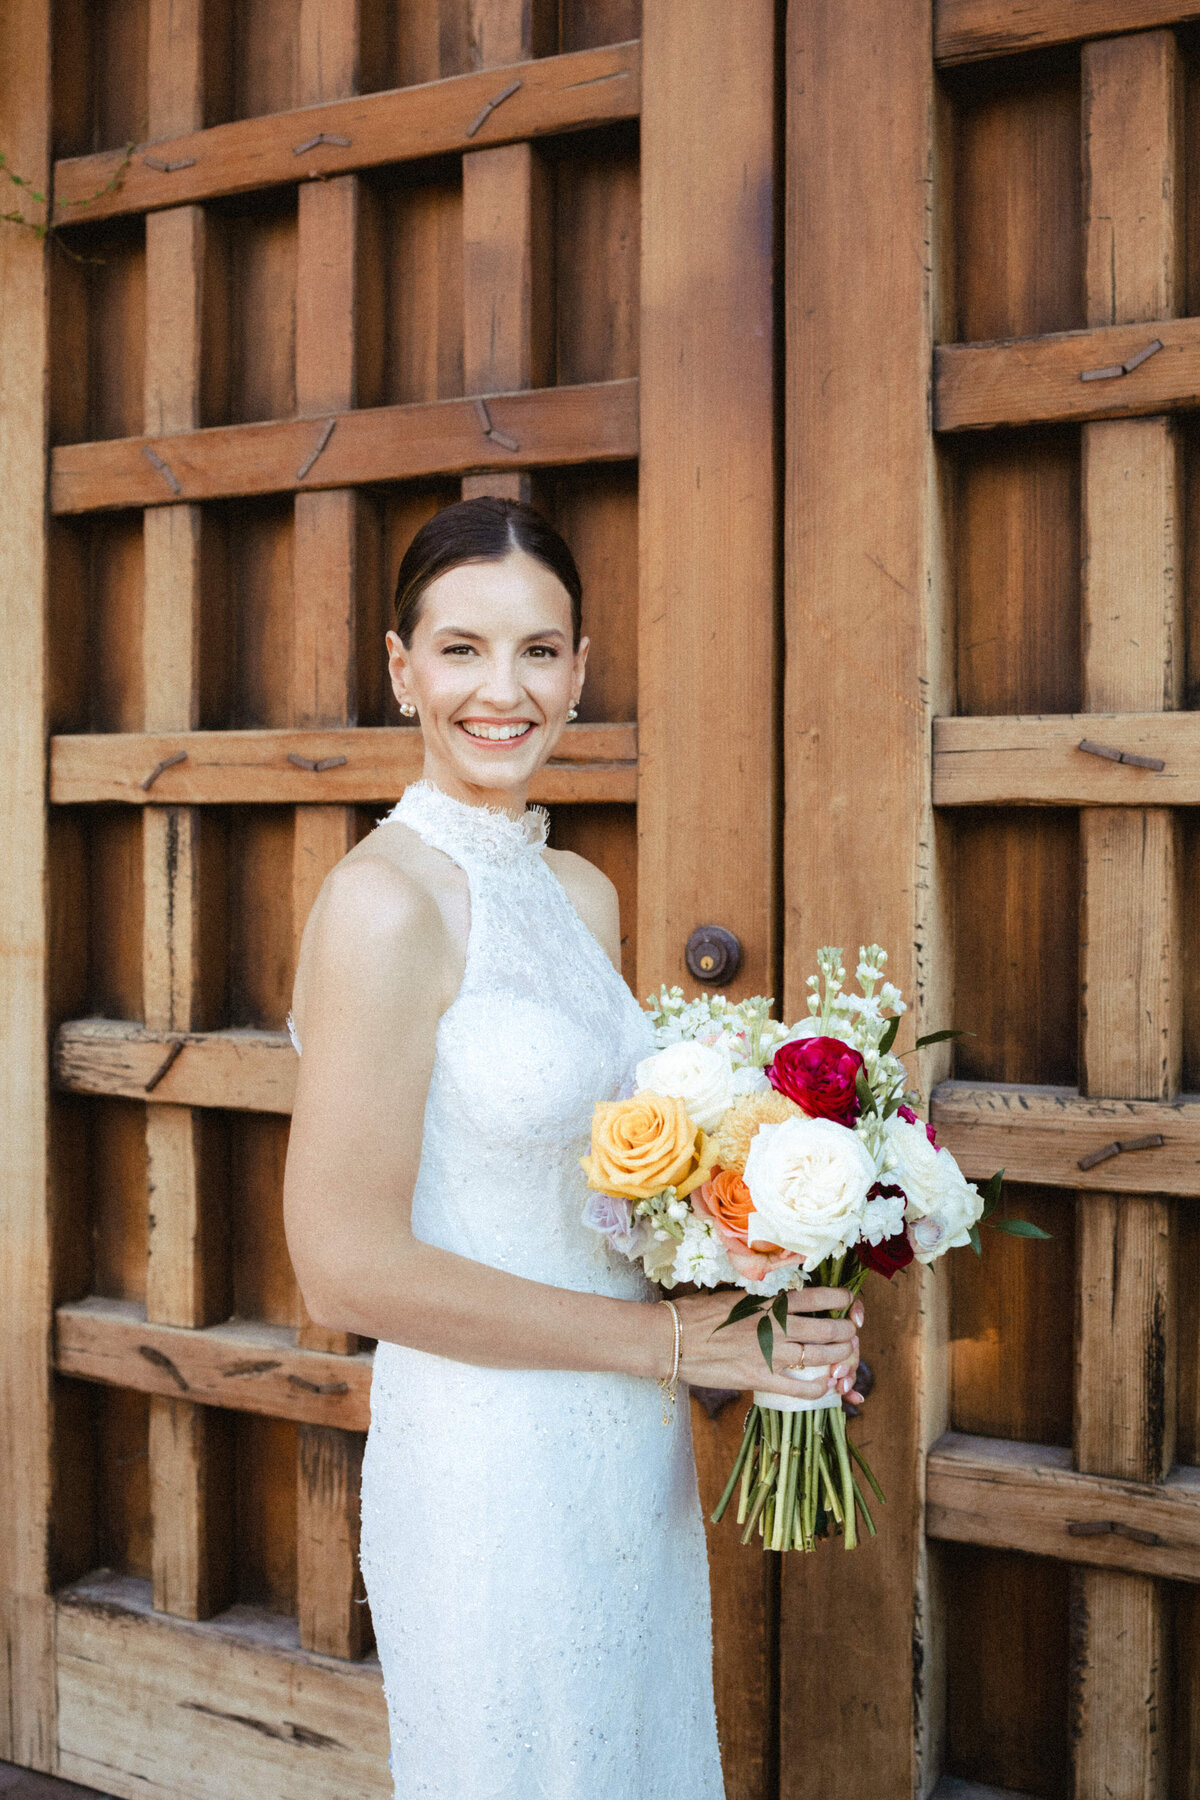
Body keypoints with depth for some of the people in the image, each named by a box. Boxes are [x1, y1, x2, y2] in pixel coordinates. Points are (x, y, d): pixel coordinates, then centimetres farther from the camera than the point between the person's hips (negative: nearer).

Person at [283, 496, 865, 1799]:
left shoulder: (585, 895, 6)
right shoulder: (384, 900, -18)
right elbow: (346, 1270, -20)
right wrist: (665, 1336, -15)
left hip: (638, 1456, 8)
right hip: (488, 1469, -8)